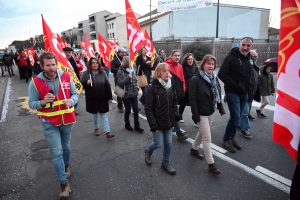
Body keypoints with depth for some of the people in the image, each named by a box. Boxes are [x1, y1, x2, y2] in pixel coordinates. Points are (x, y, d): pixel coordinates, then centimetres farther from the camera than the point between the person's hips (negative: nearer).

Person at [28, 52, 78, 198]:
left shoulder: (66, 77, -8)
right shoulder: (35, 82, -13)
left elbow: (75, 94, 1)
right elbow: (31, 103, -7)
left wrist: (71, 101, -21)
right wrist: (43, 102, -28)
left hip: (67, 120, 3)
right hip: (49, 123, -2)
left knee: (66, 146, 24)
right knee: (57, 152, -2)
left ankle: (66, 164, 53)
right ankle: (64, 183, 13)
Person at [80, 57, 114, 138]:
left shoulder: (102, 73, 0)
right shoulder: (85, 74, -3)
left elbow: (107, 86, -1)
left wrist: (109, 97, -4)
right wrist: (86, 83, -26)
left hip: (102, 99, 0)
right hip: (91, 99, 0)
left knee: (104, 115, 2)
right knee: (94, 114, 15)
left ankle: (107, 132, 3)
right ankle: (96, 128, 36)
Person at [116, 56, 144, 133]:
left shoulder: (131, 70, 10)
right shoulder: (120, 72, -9)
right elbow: (119, 83, -19)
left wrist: (137, 88, 12)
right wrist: (128, 78, -25)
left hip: (134, 94, 5)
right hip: (126, 95, -5)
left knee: (136, 110, 5)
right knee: (128, 110, 7)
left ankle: (137, 125, 16)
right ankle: (127, 124, 29)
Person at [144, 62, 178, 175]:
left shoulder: (170, 86, 3)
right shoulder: (153, 88, -16)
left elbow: (174, 102, 16)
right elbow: (148, 108, -16)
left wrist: (176, 115, 1)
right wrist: (153, 125, -19)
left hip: (168, 121, 6)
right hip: (158, 122, -5)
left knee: (168, 143, 13)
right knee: (158, 144, 3)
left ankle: (166, 163, 34)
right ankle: (148, 152, 36)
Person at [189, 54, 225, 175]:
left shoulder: (214, 78, 5)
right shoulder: (195, 79, -17)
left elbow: (218, 94, 13)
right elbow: (192, 99, -19)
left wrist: (221, 108, 10)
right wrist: (195, 115, -21)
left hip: (211, 112, 8)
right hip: (201, 113, -7)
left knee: (202, 133, 21)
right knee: (207, 138, -4)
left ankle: (194, 149, 43)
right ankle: (211, 164, 7)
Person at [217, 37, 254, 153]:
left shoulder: (250, 59, 10)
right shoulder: (231, 57, -12)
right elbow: (221, 74, -16)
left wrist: (248, 86, 6)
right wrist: (235, 85, -20)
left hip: (244, 93, 7)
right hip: (232, 92, -7)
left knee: (237, 117, 13)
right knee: (235, 116, -9)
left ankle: (231, 137, 28)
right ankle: (226, 140, 9)